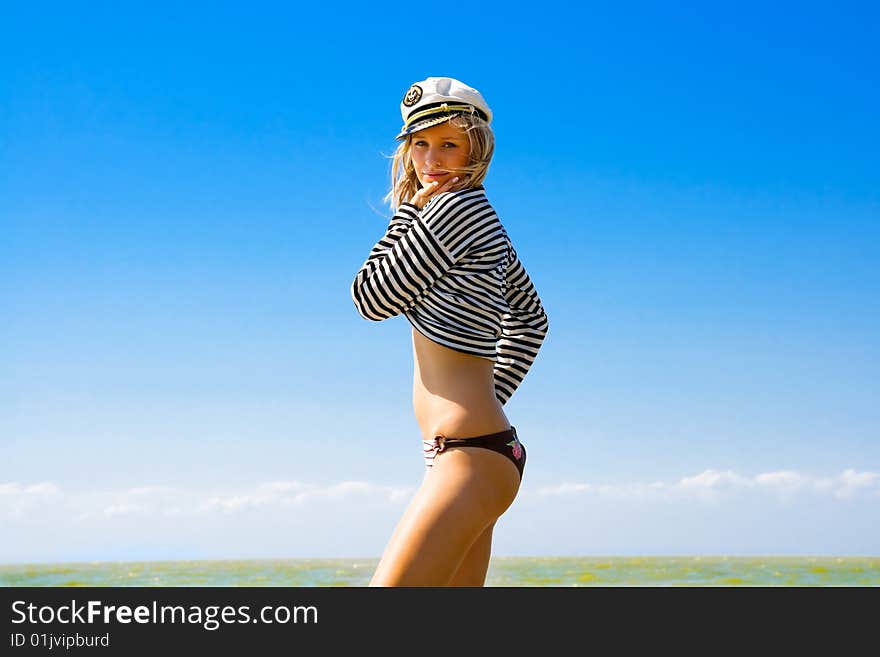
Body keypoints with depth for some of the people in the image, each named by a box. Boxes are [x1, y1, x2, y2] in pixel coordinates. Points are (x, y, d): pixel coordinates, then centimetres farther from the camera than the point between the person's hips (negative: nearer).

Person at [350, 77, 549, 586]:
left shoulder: (455, 207, -11)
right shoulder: (481, 219, 18)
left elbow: (372, 298, -6)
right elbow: (531, 319, 29)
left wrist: (408, 211, 1)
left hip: (470, 456, -11)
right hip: (482, 449, 11)